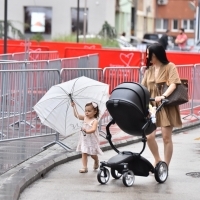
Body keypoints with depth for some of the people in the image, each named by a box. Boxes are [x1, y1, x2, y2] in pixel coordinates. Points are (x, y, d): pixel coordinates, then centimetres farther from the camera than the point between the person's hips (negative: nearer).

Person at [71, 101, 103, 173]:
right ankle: (84, 167, -5)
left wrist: (87, 131, -48)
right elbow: (77, 115, 10)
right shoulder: (85, 118, 3)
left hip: (92, 140, -5)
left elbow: (93, 129, -32)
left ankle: (96, 162, 43)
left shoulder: (94, 121, -17)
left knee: (93, 154, 13)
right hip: (84, 139, 5)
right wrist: (74, 107, 4)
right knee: (84, 153, -3)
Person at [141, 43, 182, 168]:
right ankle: (158, 161, 17)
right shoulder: (149, 69, 10)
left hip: (167, 107, -4)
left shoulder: (170, 67, -5)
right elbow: (143, 87, 9)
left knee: (166, 137, -1)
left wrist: (163, 96, -34)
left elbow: (173, 84, -18)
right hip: (152, 106, 4)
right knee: (149, 136, -5)